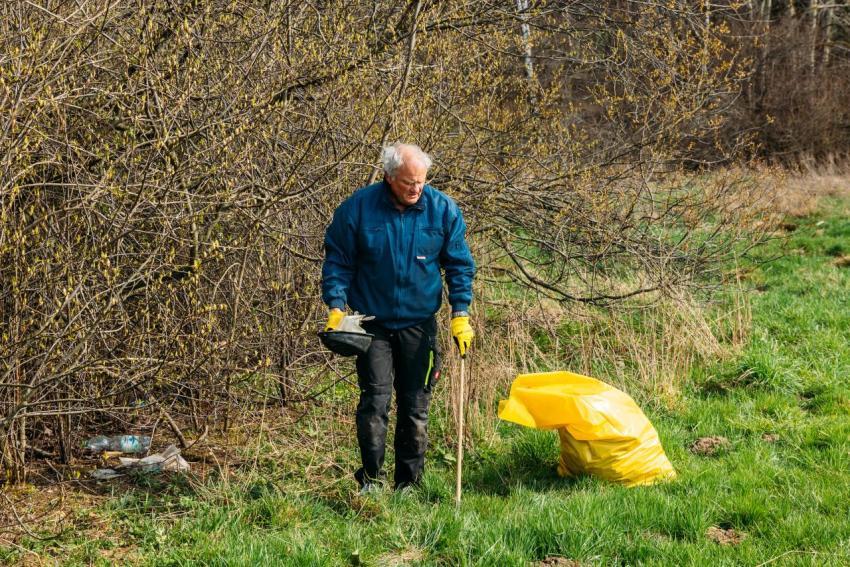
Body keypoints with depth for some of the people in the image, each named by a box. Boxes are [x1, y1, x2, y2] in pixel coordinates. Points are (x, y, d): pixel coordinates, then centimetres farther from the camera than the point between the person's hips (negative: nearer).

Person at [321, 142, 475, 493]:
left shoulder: (443, 210, -5)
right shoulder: (358, 208, -9)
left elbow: (459, 265, 4)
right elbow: (337, 262, -1)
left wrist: (460, 314, -3)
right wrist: (336, 307, -11)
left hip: (419, 324, 2)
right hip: (372, 323, -2)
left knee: (416, 406, 7)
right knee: (375, 401, -8)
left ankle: (409, 483, 18)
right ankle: (371, 479, 3)